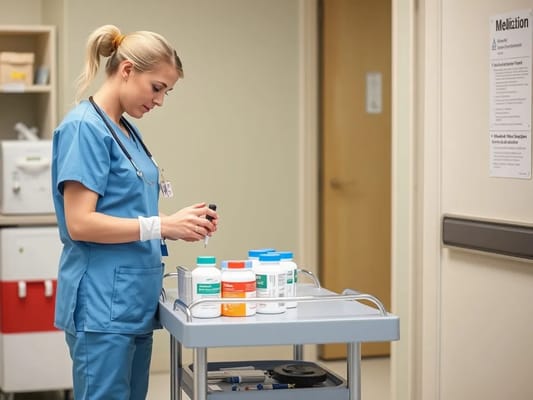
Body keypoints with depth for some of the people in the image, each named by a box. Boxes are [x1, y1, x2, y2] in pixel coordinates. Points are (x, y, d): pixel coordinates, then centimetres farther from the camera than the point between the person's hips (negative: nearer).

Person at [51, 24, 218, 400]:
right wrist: (163, 226, -20)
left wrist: (179, 224, 2)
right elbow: (79, 223, -19)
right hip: (103, 307, -9)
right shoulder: (84, 128, -13)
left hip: (135, 303, 9)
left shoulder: (127, 130, 14)